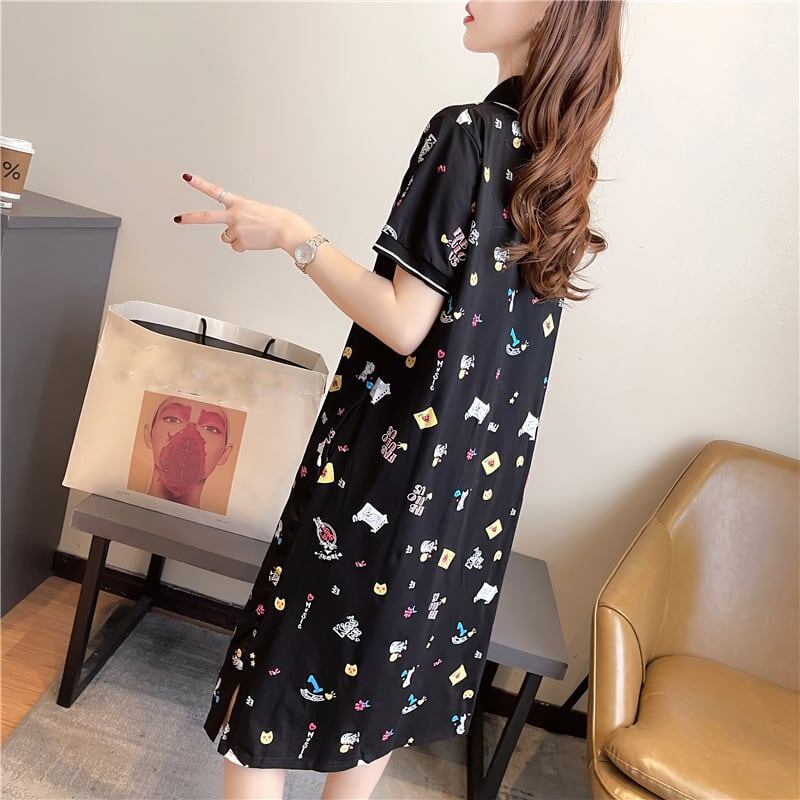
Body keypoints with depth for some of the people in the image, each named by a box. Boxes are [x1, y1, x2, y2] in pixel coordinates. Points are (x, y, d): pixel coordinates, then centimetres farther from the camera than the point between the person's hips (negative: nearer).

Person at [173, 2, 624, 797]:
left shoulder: (466, 133, -15)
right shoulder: (558, 160, 8)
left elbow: (404, 324, -19)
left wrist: (295, 236, -11)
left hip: (389, 459, -8)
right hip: (474, 471, 8)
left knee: (284, 660, 11)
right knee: (372, 675, 23)